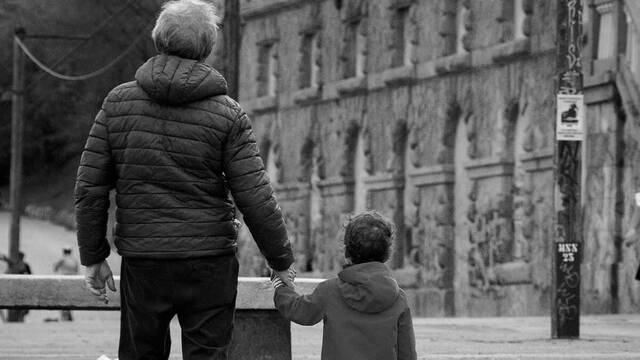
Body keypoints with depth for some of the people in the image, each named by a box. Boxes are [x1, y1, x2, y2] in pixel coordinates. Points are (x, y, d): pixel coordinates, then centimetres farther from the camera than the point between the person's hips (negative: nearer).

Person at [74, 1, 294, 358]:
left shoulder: (118, 102, 1)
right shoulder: (228, 115, -6)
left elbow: (90, 187, 1)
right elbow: (256, 198, -8)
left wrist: (93, 256, 9)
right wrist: (282, 260, 4)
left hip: (141, 262, 2)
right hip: (209, 264, -2)